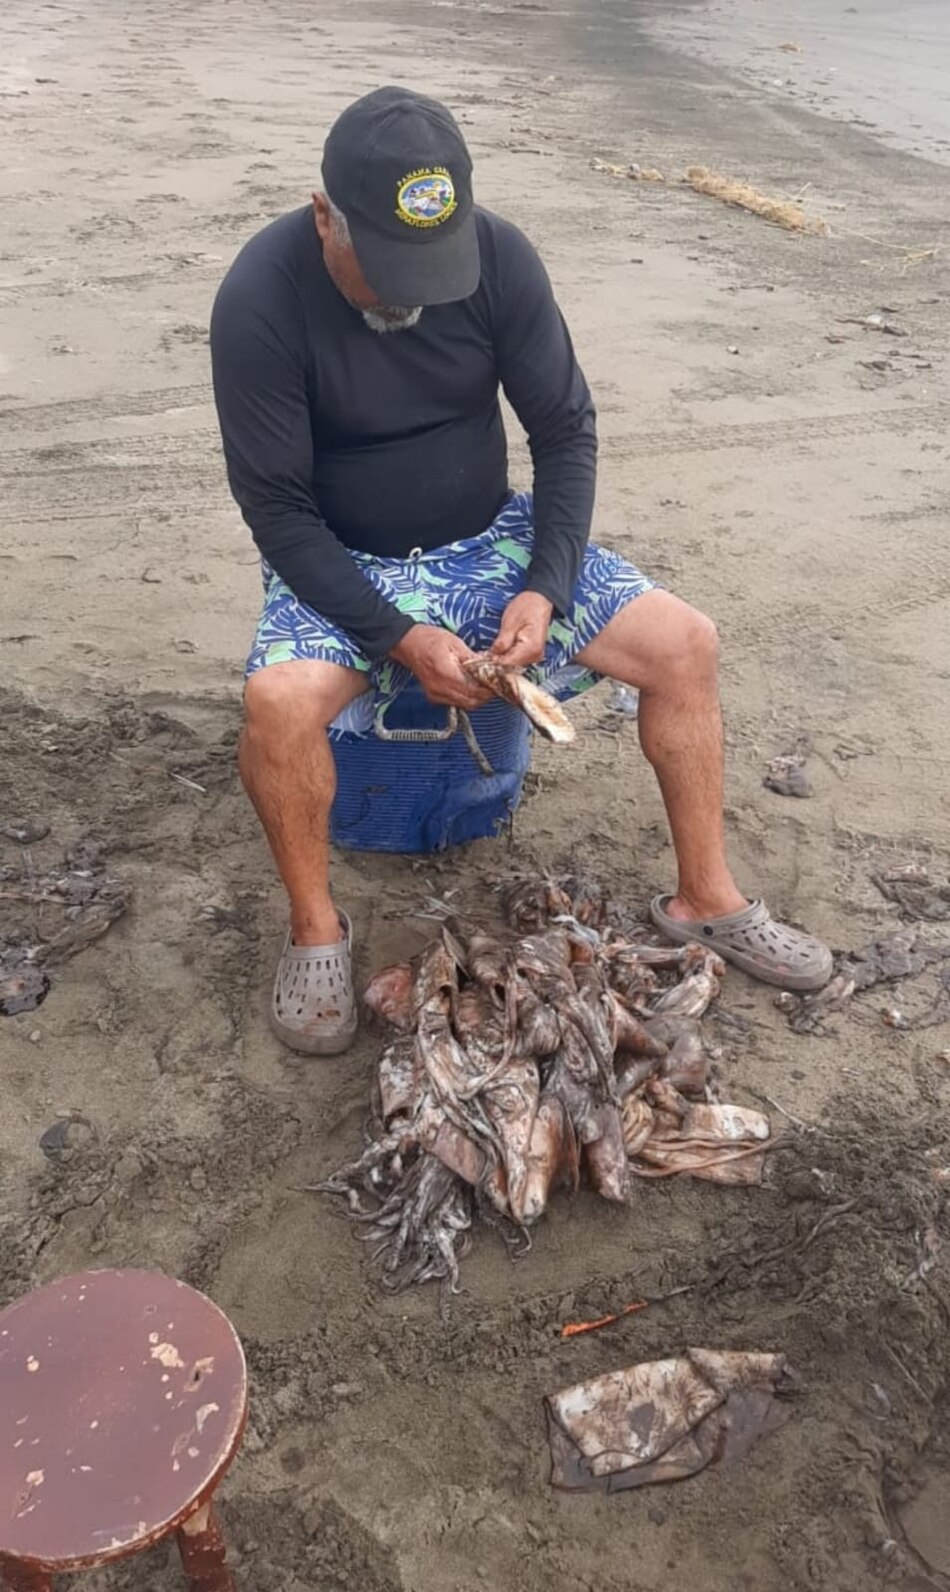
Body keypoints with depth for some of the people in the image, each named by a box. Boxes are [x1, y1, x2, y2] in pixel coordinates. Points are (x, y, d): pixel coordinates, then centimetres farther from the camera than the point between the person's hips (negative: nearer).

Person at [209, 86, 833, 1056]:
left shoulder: (498, 256, -13)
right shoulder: (261, 300, -21)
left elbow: (566, 429, -6)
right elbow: (276, 506, -18)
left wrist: (547, 586, -19)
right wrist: (399, 636, -25)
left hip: (491, 539, 3)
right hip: (340, 566, -2)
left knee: (684, 644, -12)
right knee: (279, 700, -34)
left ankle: (706, 900, 4)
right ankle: (315, 929, -8)